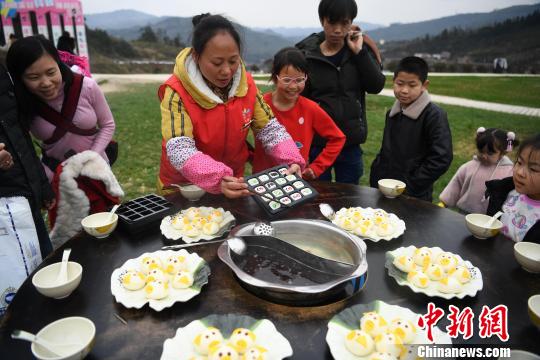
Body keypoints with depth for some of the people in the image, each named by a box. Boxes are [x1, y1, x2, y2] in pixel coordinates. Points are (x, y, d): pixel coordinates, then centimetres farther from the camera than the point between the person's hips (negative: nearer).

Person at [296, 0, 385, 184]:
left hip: (351, 142, 2)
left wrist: (359, 52, -14)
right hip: (317, 142, -2)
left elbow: (376, 86, -8)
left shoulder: (360, 48, 2)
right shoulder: (306, 53, -5)